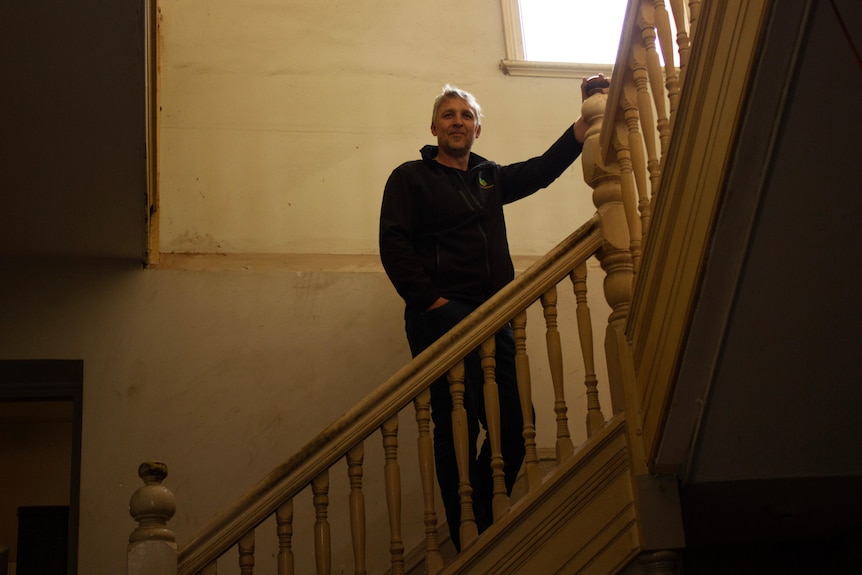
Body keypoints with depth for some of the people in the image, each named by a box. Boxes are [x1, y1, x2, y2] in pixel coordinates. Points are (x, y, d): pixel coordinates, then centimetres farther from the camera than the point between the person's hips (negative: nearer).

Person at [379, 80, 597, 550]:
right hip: (442, 317, -6)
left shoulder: (490, 178, 24)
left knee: (512, 429, 1)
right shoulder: (410, 177, 6)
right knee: (458, 428, -8)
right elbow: (393, 247, -4)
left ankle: (483, 525, 19)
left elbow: (544, 169, 16)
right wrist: (431, 300, -15)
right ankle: (469, 542, 2)